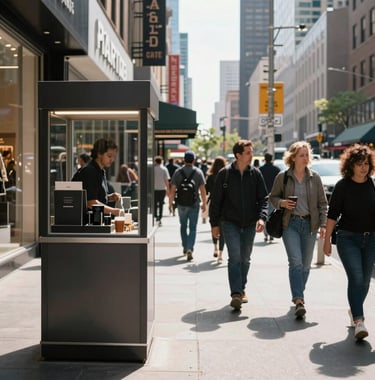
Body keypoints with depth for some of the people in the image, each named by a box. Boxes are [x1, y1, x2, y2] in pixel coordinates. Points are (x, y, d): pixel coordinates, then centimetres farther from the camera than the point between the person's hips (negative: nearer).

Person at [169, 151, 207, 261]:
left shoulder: (178, 172, -2)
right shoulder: (198, 172, -3)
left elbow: (173, 189, -4)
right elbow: (202, 190, -5)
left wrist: (171, 202, 5)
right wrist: (204, 203, 5)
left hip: (181, 204, 1)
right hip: (194, 204, -1)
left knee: (183, 226, 19)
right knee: (192, 228, 1)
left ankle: (185, 247, 28)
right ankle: (190, 249, -14)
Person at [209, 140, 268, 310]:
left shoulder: (255, 174, 2)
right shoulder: (224, 174, -4)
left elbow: (263, 198, 4)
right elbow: (215, 200, 1)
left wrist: (262, 217, -13)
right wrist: (214, 223, 1)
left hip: (250, 224, 3)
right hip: (230, 223, -3)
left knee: (245, 259, 13)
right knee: (235, 257, -15)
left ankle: (241, 289, 30)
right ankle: (236, 293, -17)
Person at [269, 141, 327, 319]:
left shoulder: (314, 177, 5)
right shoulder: (282, 177, 0)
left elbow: (322, 202, 7)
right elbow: (272, 197, 11)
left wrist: (323, 224, -1)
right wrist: (281, 203, -11)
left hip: (310, 224, 3)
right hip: (290, 224, -2)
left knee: (305, 264, 9)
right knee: (296, 262, -15)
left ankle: (298, 296, 28)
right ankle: (299, 300, -18)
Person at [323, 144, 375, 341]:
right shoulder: (342, 186, -6)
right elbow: (332, 214, -3)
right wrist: (327, 240, -4)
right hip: (348, 238, -3)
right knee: (356, 278, -13)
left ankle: (354, 311, 33)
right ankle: (358, 321, -15)